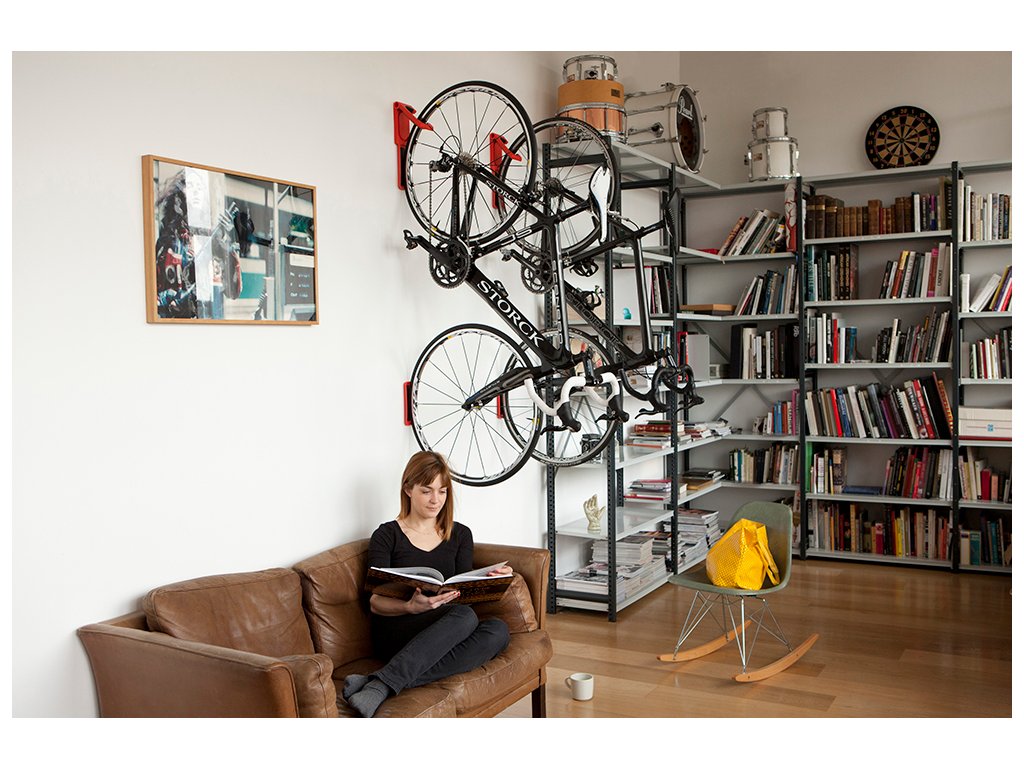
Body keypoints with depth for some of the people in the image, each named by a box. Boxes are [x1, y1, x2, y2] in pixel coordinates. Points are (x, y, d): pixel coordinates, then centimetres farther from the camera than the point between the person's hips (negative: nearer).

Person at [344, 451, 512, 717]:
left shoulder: (460, 535, 16)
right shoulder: (387, 535, 3)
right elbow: (375, 602, -6)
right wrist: (411, 607, -27)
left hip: (446, 632, 5)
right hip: (394, 633, -5)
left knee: (498, 630, -29)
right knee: (465, 616, -33)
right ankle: (380, 686, -42)